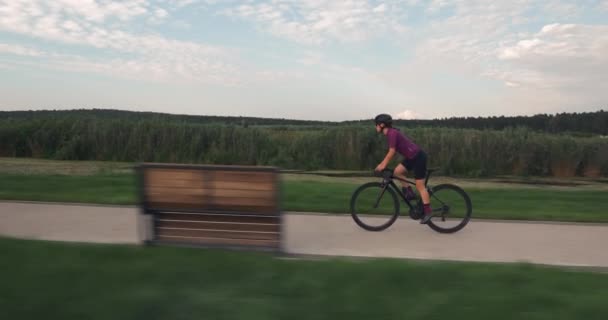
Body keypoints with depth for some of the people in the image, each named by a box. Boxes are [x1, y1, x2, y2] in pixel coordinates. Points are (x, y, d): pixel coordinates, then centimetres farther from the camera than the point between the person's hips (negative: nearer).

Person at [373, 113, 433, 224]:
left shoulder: (392, 133, -19)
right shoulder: (391, 133, 10)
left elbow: (392, 152, -20)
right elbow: (391, 152, 15)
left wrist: (383, 165, -14)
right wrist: (382, 164, 12)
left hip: (418, 157, -9)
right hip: (412, 157, 9)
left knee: (419, 185, -4)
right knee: (397, 171, 5)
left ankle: (428, 211, 3)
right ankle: (409, 193, 14)